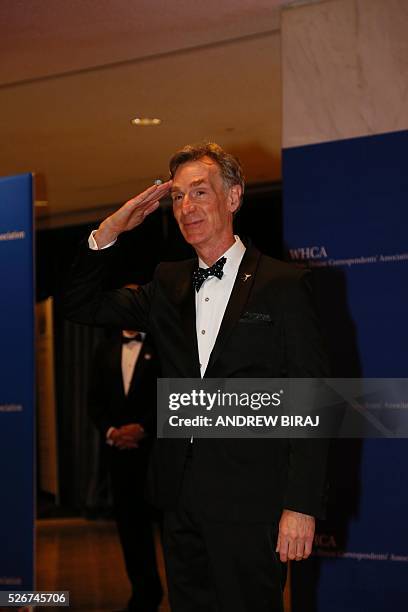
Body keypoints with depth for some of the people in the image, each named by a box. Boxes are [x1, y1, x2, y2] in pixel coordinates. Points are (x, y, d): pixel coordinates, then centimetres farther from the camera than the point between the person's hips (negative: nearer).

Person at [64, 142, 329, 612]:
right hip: (181, 498, 5)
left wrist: (302, 505, -13)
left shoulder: (282, 285, -3)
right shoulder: (168, 285, 13)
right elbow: (81, 306, 16)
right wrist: (110, 229, 2)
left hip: (250, 502, -5)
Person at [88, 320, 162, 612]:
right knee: (127, 521, 6)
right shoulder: (106, 350, 14)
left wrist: (142, 429, -14)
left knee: (145, 519, -7)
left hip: (154, 447, -5)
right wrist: (110, 431, -3)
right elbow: (95, 399, 13)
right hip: (119, 446, 5)